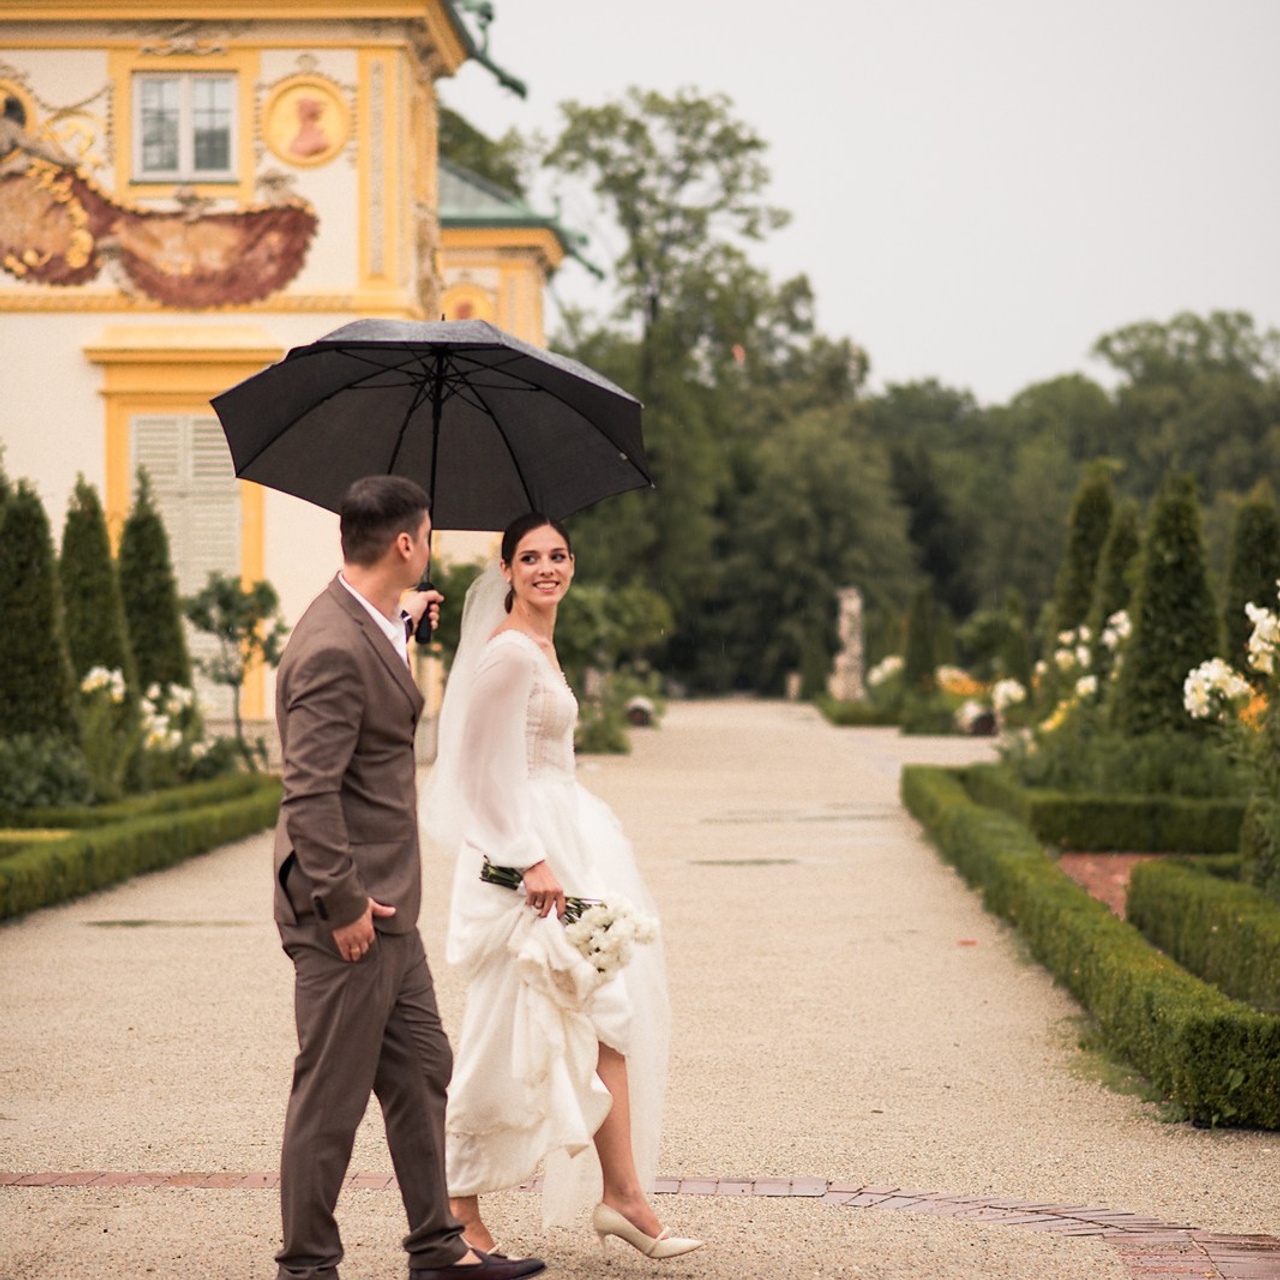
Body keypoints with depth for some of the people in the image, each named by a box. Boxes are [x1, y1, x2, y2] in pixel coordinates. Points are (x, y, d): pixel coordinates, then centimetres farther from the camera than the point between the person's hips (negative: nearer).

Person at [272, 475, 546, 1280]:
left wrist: (403, 618, 44)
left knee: (422, 1073, 15)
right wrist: (344, 904, -22)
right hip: (348, 912, -10)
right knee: (333, 1093, -1)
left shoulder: (365, 627, 10)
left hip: (387, 906, 10)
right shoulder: (335, 649, -22)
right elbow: (308, 792, -25)